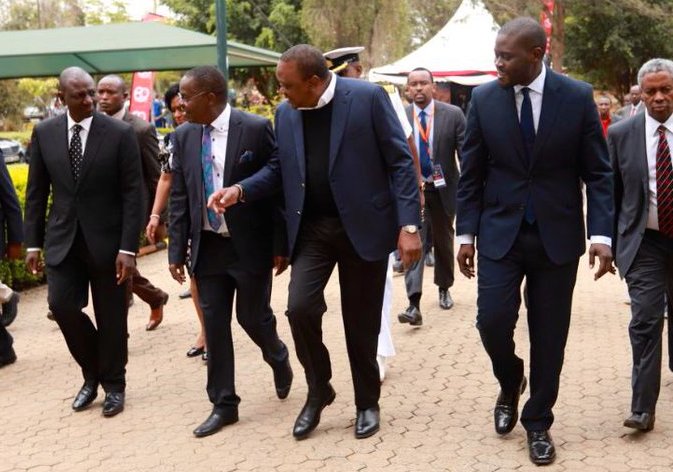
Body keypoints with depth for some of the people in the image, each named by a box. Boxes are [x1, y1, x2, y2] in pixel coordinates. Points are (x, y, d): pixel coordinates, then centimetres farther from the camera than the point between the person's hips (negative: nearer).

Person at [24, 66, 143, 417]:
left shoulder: (120, 133, -9)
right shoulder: (44, 133, 1)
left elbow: (132, 194, -9)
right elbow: (36, 191, 7)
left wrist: (128, 248, -14)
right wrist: (32, 242, 3)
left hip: (106, 239, -2)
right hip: (63, 238, 2)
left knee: (111, 317, 5)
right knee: (61, 305, -7)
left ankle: (113, 385, 26)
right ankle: (92, 373, 19)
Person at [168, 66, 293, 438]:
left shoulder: (256, 129, -11)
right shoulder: (184, 136, 3)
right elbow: (179, 197, 6)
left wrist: (281, 245, -9)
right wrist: (177, 251, 2)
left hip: (251, 244, -4)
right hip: (208, 246, 4)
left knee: (253, 317, 5)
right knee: (214, 324, 6)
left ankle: (278, 359, 39)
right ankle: (223, 404, 17)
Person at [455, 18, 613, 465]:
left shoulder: (578, 96, -6)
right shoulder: (484, 99, -3)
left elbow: (598, 171, -3)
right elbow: (471, 172, 4)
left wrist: (602, 234, -12)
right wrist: (466, 232, 1)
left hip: (557, 235, -1)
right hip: (500, 232, 1)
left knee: (549, 336, 5)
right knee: (492, 321, -8)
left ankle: (538, 423, 24)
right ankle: (511, 385, 26)